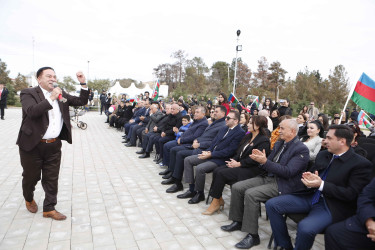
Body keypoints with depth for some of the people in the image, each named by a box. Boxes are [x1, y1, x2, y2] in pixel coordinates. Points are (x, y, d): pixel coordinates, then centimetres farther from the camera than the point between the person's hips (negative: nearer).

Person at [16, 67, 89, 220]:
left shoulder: (62, 94, 9)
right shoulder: (28, 93, -7)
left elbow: (82, 101, 8)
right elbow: (32, 111, -25)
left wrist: (83, 84, -4)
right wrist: (51, 99, -27)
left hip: (54, 146, 4)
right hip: (33, 145, -4)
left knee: (52, 179, 10)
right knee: (31, 177, 16)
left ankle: (49, 208, 23)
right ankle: (29, 199, 45)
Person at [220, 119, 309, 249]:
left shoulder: (301, 149, -12)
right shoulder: (279, 143, 14)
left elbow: (288, 172, -21)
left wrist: (265, 162, -26)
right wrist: (260, 158, -7)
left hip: (284, 185, -8)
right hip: (269, 177, 8)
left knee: (250, 194, -28)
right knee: (237, 187, -4)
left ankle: (252, 236, -14)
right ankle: (237, 222, 14)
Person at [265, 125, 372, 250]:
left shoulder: (361, 164, -7)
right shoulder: (322, 155, 12)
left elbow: (351, 194, -12)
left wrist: (321, 184, -21)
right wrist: (309, 178, -5)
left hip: (332, 206, -6)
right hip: (311, 196, 7)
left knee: (305, 227, -35)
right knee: (271, 204, -10)